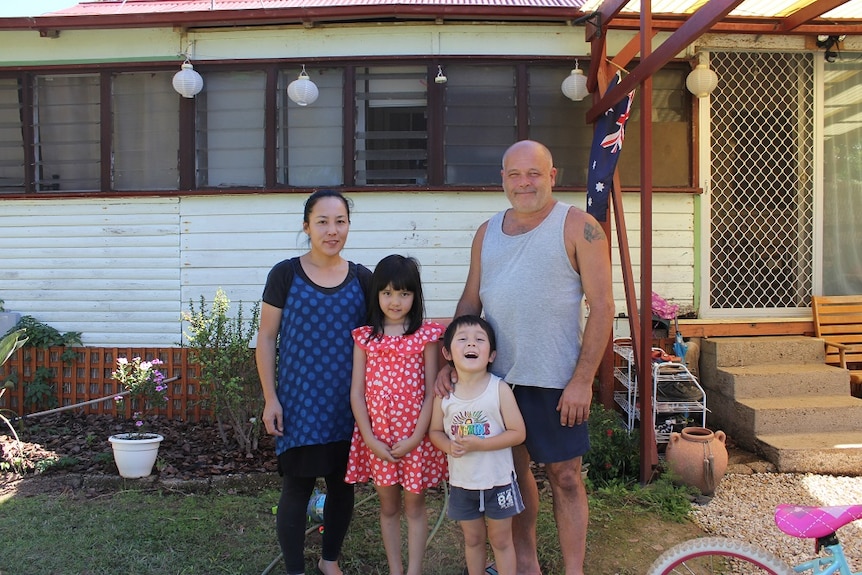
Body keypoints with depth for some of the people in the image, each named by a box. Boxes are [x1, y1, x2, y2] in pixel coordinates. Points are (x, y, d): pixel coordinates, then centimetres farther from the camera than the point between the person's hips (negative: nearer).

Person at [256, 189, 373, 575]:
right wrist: (270, 398, -6)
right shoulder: (285, 275, -3)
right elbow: (266, 337, -1)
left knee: (342, 483, 12)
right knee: (297, 486, 3)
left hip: (348, 403, 3)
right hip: (299, 401, -3)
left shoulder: (363, 279, 4)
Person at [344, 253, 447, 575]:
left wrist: (416, 437, -11)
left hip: (414, 437, -2)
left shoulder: (426, 336, -4)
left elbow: (431, 392, -5)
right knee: (388, 507, 15)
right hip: (377, 437, 2)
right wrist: (370, 439, -8)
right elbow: (356, 392, -1)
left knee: (414, 506, 10)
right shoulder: (365, 337, 1)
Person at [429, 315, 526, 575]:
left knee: (501, 540, 14)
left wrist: (479, 444, -24)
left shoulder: (500, 389, -16)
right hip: (462, 482, 3)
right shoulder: (444, 393, -8)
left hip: (498, 481, -2)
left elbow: (518, 433, -15)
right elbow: (435, 431, 3)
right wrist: (449, 446, -19)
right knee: (472, 539, 20)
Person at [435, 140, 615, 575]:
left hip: (555, 380, -5)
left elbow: (602, 305, -9)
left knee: (564, 477, 6)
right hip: (494, 375, 5)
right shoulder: (487, 233, 10)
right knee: (514, 468, 16)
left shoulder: (577, 227, -6)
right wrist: (449, 362, 3)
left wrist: (583, 380, -14)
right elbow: (469, 301, 13)